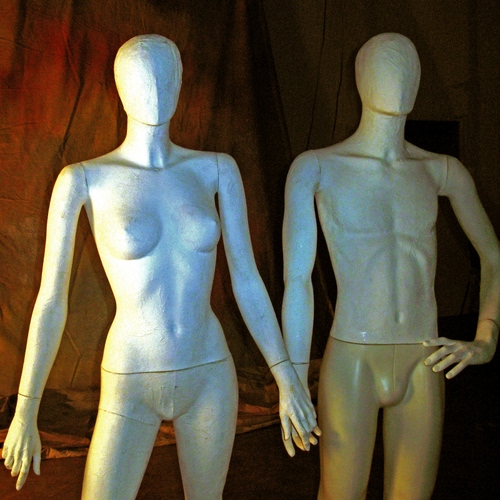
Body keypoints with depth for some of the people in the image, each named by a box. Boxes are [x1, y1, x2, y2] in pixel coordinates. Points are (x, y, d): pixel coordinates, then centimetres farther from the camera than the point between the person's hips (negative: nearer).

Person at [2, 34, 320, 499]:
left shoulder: (217, 168, -2)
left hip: (207, 376, 3)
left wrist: (289, 382, -2)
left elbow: (246, 279, -1)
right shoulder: (82, 178, -11)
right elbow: (50, 299, -8)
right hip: (131, 386, -2)